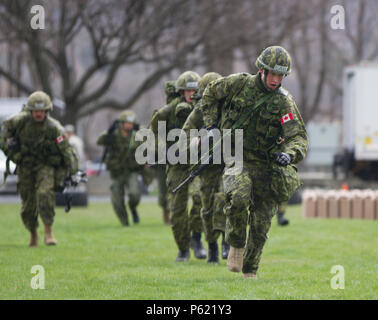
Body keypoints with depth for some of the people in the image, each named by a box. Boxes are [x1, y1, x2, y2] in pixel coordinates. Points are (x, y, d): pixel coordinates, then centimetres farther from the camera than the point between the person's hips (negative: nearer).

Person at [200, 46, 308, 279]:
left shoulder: (284, 102, -9)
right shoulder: (239, 84, -6)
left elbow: (299, 137, -17)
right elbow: (210, 94, 14)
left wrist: (290, 154, -38)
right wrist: (212, 124, 3)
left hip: (266, 165, 1)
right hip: (238, 159, -1)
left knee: (261, 225, 5)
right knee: (239, 198, -31)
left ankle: (250, 269, 28)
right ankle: (236, 246, -7)